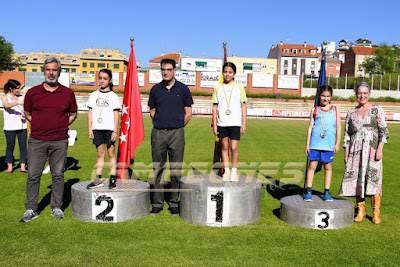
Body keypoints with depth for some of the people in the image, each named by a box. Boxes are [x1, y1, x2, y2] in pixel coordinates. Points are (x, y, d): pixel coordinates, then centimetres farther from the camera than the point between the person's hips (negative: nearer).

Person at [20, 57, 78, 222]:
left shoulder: (68, 93, 5)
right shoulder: (32, 93, 5)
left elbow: (73, 114, 17)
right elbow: (27, 114, 16)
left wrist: (61, 127, 6)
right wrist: (41, 127, 6)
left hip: (60, 142, 0)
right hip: (37, 140, 0)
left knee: (58, 176, 6)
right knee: (33, 175, 2)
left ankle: (56, 207, 18)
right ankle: (31, 209, 13)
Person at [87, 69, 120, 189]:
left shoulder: (113, 96, 3)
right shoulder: (94, 95, 11)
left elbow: (116, 115, 1)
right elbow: (90, 113, 11)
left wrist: (115, 131, -6)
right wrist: (90, 129, 4)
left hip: (109, 128, -3)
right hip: (97, 128, 3)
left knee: (111, 153, 0)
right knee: (100, 154, 8)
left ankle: (113, 179, 5)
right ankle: (98, 179, 11)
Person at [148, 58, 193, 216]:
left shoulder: (182, 89, 4)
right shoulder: (155, 89, 9)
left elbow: (188, 114, 6)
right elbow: (152, 112, 15)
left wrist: (177, 127, 4)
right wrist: (161, 124, 6)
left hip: (176, 133, -2)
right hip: (158, 132, 2)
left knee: (176, 169, 3)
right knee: (158, 168, 5)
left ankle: (174, 203, 13)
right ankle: (157, 203, 14)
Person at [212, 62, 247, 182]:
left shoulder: (239, 87, 7)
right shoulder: (218, 88, 8)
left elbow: (243, 106, 8)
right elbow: (215, 106, 10)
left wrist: (244, 123, 3)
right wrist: (214, 124, 5)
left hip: (235, 123, -1)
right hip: (222, 123, 1)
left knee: (233, 148, -5)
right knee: (224, 147, 7)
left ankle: (234, 171, 10)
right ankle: (226, 170, 19)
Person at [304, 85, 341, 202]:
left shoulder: (335, 110, 8)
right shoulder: (314, 110, 7)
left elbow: (338, 127, 9)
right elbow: (310, 127, 8)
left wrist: (337, 144, 5)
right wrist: (307, 144, 4)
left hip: (329, 144, 1)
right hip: (315, 143, 0)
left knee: (328, 167, 7)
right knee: (312, 166, 0)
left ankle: (327, 192, 16)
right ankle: (309, 191, 8)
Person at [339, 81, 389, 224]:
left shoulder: (377, 109, 3)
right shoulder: (351, 113, 11)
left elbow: (383, 131, -1)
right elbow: (347, 134, 12)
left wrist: (380, 149, -11)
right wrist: (346, 153, 6)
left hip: (372, 149, -3)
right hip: (355, 151, 3)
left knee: (373, 179, -6)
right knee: (356, 179, 2)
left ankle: (376, 212, 4)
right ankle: (361, 211, 13)